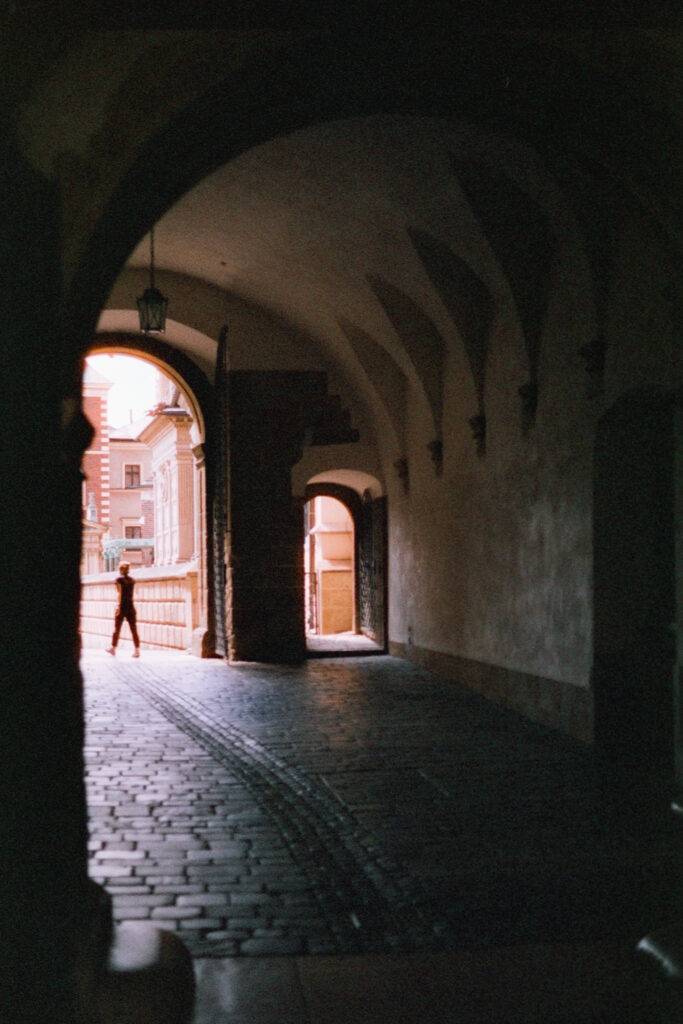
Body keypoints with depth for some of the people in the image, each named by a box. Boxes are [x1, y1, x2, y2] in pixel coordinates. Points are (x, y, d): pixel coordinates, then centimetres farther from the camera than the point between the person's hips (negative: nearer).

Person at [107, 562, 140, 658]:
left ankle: (113, 648, 22)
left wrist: (118, 606, -21)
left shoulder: (120, 579, -6)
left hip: (122, 606, -4)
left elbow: (120, 593, -16)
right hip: (131, 607, 4)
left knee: (117, 629, 10)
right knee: (134, 630, 0)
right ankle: (137, 650, -8)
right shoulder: (132, 580, 9)